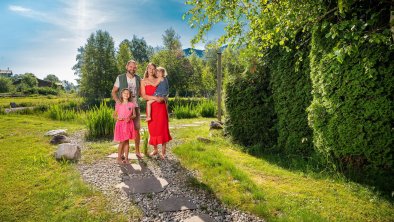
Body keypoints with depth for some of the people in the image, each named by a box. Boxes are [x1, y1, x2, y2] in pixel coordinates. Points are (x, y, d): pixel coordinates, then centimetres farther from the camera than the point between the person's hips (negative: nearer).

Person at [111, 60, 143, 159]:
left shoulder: (138, 78, 8)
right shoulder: (120, 78, 1)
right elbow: (113, 92, 4)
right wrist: (117, 101, -12)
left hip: (135, 106, 2)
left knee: (137, 129, 5)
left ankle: (137, 151, 18)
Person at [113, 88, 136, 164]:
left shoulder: (131, 105, 3)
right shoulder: (118, 105, 1)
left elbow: (134, 115, 7)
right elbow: (114, 115, 6)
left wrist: (130, 117, -13)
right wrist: (118, 118, -15)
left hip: (128, 124, 1)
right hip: (120, 124, -1)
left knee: (126, 141, 6)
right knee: (122, 142, 0)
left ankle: (126, 158, 13)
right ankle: (119, 157, 14)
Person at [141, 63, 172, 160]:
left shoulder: (159, 80, 12)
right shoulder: (143, 81, 7)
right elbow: (143, 96, -4)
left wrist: (162, 98, -4)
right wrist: (155, 98, -16)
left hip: (161, 106, 0)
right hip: (151, 107, 0)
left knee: (163, 128, -5)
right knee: (152, 128, 3)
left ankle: (163, 152, 2)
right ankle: (155, 150, 20)